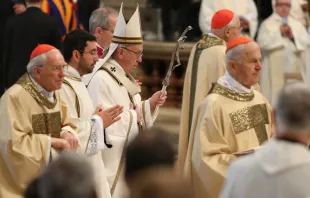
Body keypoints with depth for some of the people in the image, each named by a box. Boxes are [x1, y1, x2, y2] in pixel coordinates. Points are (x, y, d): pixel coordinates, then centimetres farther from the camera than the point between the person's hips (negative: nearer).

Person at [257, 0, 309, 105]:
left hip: (294, 68, 4)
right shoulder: (267, 24, 3)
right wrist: (279, 33, -11)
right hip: (275, 68, -3)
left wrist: (293, 36, -8)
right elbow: (262, 42, -10)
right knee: (275, 95, -9)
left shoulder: (297, 24, 15)